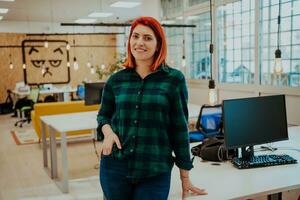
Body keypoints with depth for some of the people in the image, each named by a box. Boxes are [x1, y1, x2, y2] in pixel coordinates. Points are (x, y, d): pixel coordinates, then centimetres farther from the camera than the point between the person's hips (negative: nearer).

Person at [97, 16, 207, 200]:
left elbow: (179, 128, -3)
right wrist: (108, 132, -7)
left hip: (155, 173, -2)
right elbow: (103, 115, 17)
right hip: (114, 168, 3)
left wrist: (185, 177, 0)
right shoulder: (116, 80, 3)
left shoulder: (174, 79, -5)